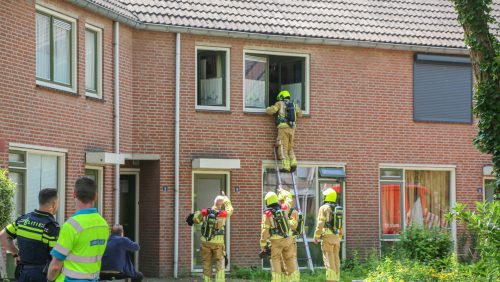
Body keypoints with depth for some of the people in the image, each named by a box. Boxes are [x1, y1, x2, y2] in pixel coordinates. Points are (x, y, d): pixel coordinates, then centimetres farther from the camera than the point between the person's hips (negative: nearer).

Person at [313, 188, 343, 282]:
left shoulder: (324, 208, -7)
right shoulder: (338, 209, 15)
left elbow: (320, 224, -14)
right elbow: (340, 226, 16)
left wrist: (316, 237, -7)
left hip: (327, 236, -7)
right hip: (336, 237, 7)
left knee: (329, 260, -8)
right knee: (335, 260, 7)